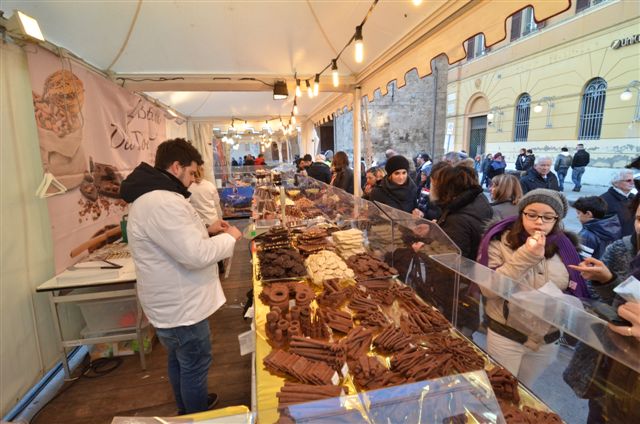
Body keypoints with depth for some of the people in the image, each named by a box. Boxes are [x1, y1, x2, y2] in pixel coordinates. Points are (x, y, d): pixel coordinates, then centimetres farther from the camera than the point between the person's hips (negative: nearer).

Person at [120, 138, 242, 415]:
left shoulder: (150, 196, 8)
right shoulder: (162, 201, -29)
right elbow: (196, 255, -32)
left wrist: (206, 230, 6)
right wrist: (229, 237, -16)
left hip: (173, 302, 11)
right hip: (182, 306, -11)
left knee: (179, 361, 28)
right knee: (195, 367, 11)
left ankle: (187, 408, 50)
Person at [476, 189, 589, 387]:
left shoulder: (565, 247, -4)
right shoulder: (500, 242, -16)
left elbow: (576, 290, 11)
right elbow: (488, 289, -26)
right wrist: (525, 256, -31)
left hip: (548, 339, 4)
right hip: (505, 335, -4)